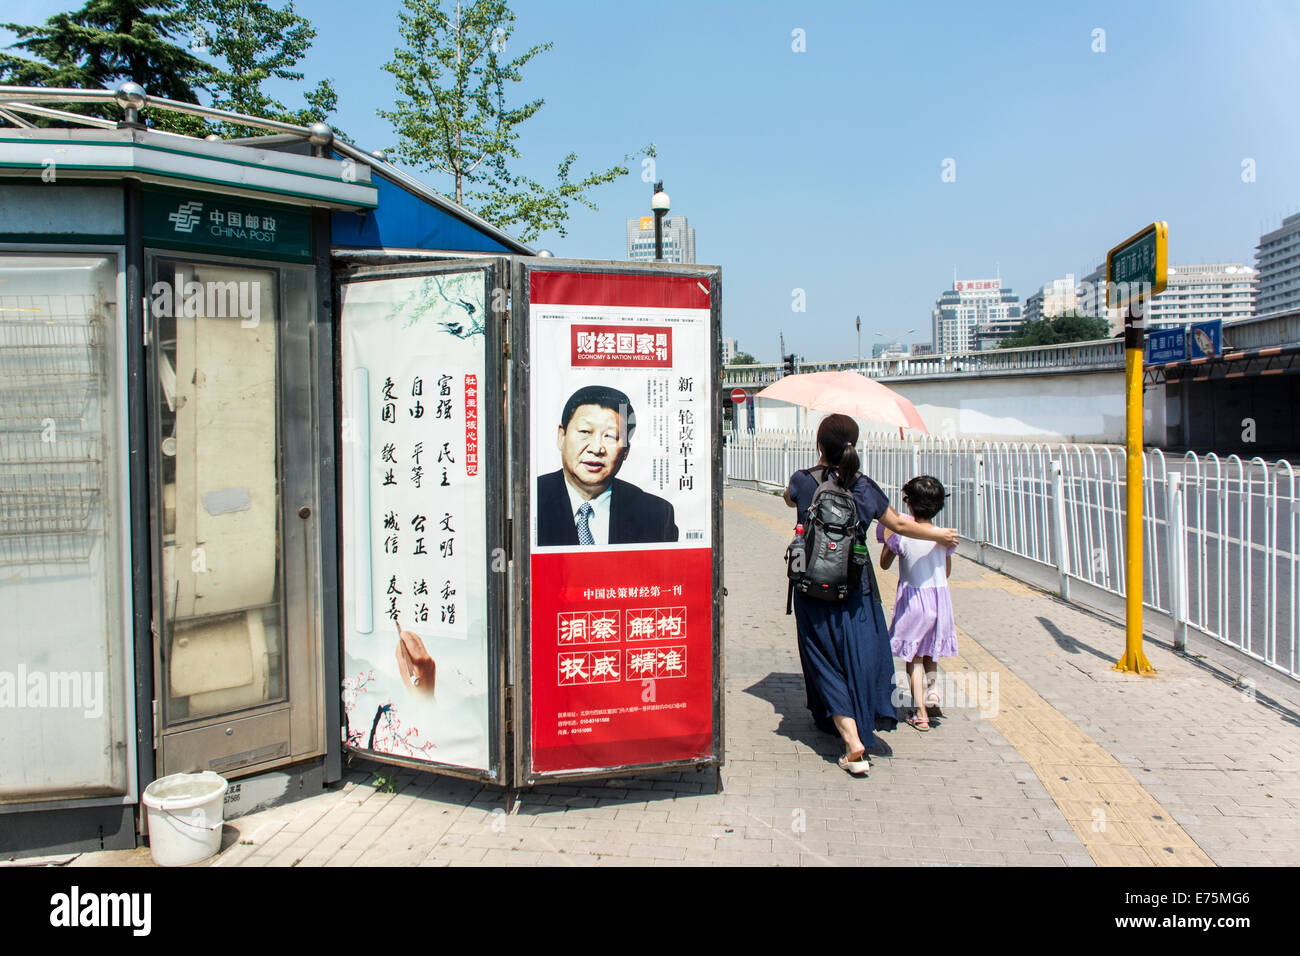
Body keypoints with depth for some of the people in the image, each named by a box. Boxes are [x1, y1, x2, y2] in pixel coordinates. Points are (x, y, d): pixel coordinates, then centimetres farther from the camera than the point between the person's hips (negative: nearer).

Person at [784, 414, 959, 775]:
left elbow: (790, 500, 16)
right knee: (860, 656, 15)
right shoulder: (863, 487, -6)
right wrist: (940, 535, 20)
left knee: (826, 660, 7)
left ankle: (853, 744, -1)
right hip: (856, 588, 1)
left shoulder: (802, 481, -8)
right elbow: (900, 525, 4)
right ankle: (863, 725, 28)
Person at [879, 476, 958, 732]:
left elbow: (884, 564, 0)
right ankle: (932, 691, 11)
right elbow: (947, 572, 7)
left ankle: (920, 713, 8)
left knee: (914, 656, 8)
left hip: (912, 597, -3)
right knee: (929, 651, 25)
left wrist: (887, 538, 11)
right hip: (940, 596, 3)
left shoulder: (900, 535, -14)